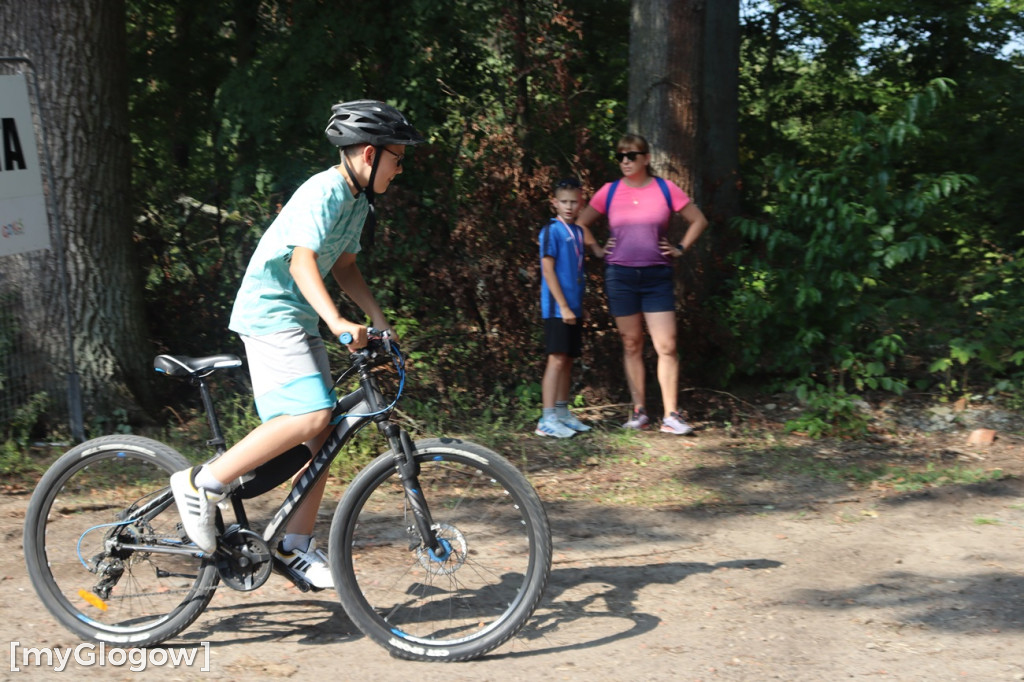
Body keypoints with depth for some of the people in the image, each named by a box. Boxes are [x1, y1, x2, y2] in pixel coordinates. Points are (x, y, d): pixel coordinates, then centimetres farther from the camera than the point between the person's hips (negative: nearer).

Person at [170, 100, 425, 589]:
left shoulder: (358, 201, 13)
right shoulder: (323, 192, -17)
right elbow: (302, 262, -28)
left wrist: (378, 320, 9)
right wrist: (337, 321, -42)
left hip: (299, 320, 10)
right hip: (270, 314, -10)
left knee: (321, 434, 4)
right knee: (310, 416, -24)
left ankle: (295, 547, 11)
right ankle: (203, 483, -13)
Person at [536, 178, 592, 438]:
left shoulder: (578, 232, 14)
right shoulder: (551, 231, -9)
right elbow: (548, 270, -14)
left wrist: (578, 306, 16)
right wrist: (563, 306, -17)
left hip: (573, 307, 8)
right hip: (557, 308, -8)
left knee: (567, 360, 11)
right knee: (557, 360, -10)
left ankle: (562, 413, 19)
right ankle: (547, 419, -10)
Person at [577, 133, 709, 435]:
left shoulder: (666, 189, 1)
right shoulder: (609, 192, 5)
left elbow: (699, 220, 10)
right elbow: (581, 223, 16)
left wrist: (681, 248, 2)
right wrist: (597, 249, 6)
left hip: (657, 276, -1)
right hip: (620, 276, 1)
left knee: (666, 347, -7)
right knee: (631, 345, 6)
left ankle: (671, 416, -2)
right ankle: (638, 412, 13)